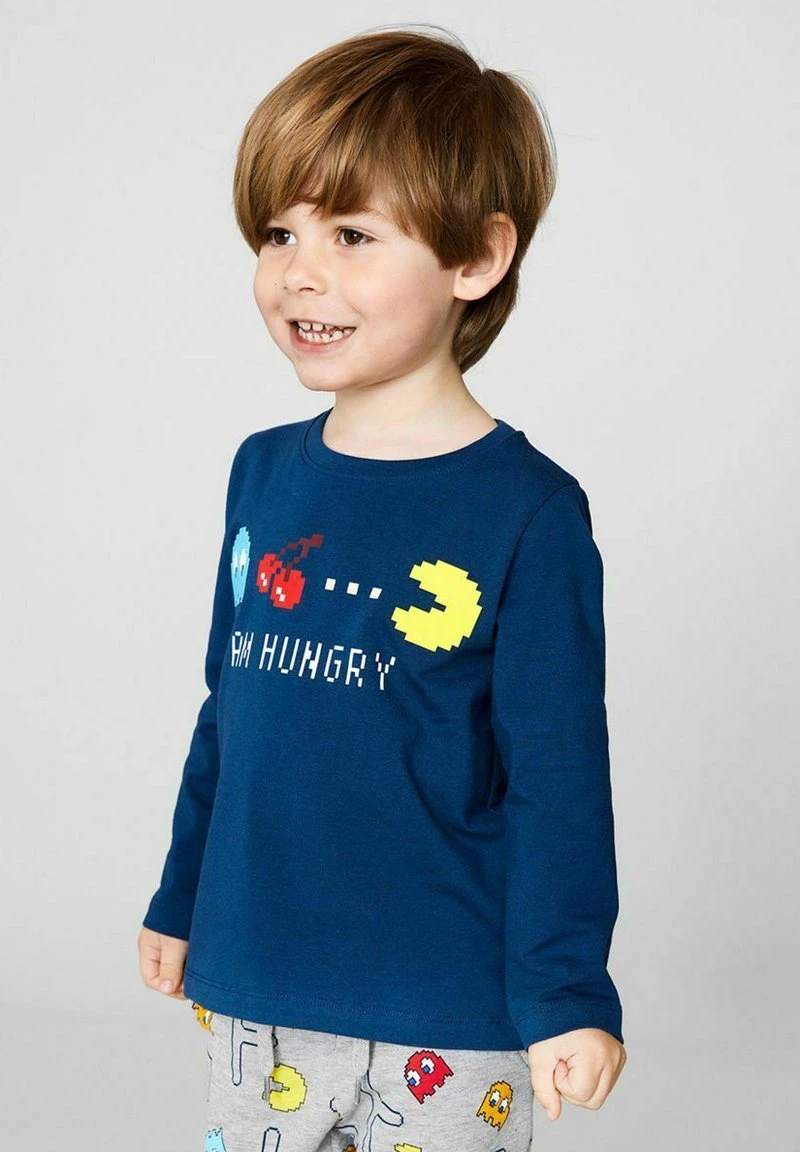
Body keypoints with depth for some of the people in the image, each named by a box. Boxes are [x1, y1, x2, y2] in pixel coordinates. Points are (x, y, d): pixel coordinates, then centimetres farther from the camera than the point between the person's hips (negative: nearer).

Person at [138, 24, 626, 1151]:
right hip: (253, 992, 5)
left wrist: (567, 994, -12)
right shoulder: (265, 471, 4)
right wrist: (181, 902, 19)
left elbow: (559, 780, -11)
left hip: (447, 1021, -5)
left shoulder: (527, 512, -13)